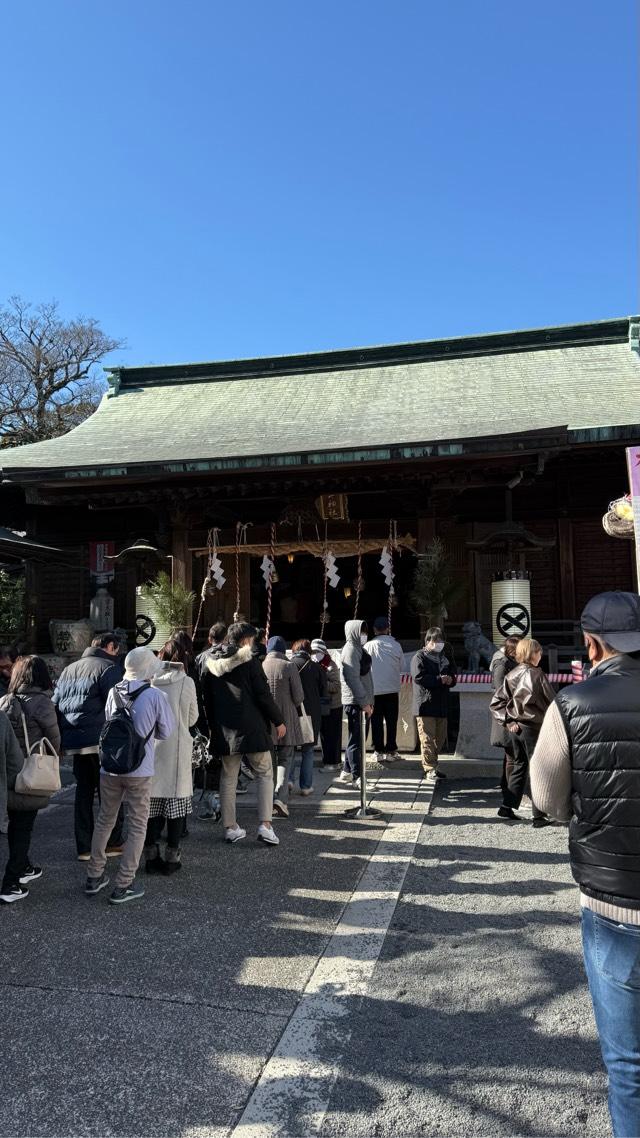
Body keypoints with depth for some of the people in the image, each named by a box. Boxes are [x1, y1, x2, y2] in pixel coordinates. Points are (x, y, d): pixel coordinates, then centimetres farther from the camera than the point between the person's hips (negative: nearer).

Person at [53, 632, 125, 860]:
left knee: (83, 791, 13)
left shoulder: (68, 670, 17)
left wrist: (61, 738, 19)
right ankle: (112, 843, 14)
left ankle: (85, 847, 18)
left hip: (74, 741, 7)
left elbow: (56, 705, 18)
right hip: (101, 740, -7)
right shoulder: (109, 668, -8)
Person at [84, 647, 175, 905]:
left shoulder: (114, 692, -2)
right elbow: (166, 731, -3)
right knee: (137, 827, 9)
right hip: (139, 770, -4)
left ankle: (94, 877, 29)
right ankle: (123, 886, 12)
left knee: (104, 821, 20)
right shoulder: (155, 696, -13)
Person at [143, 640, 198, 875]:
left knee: (153, 800, 10)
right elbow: (192, 718, 3)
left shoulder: (149, 681, -2)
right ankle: (172, 856, 11)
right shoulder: (186, 682, -7)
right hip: (177, 749, -2)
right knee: (176, 800, 7)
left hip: (151, 747, 3)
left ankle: (151, 856, 16)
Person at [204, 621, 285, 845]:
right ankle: (265, 824, -5)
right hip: (252, 728, -5)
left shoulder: (213, 664, 9)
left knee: (228, 777, 11)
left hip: (224, 730, 5)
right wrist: (278, 721, -2)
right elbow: (263, 695, -11)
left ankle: (230, 827, 14)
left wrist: (214, 723, 23)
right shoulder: (250, 662, -8)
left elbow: (208, 699, 14)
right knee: (264, 774, 4)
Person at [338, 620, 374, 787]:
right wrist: (364, 702, -19)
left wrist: (368, 701, 18)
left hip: (362, 702, 10)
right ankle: (356, 776, 0)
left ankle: (347, 772, 23)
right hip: (355, 702, -10)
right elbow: (352, 679, -20)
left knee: (357, 738, 14)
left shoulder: (359, 649, 17)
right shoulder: (350, 650, -13)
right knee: (356, 739, -5)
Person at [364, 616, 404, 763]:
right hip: (392, 689, 1)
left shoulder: (369, 646, -9)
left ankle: (378, 751, 10)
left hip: (374, 689, -1)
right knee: (391, 721, 8)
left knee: (376, 721, 7)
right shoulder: (396, 645, -5)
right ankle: (391, 751, 10)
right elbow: (401, 666, 5)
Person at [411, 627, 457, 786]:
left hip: (442, 705, 8)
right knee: (427, 739, -8)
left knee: (439, 739, 14)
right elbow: (419, 677, -18)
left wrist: (450, 680, -1)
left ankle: (432, 766, 27)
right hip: (425, 705, -7)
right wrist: (439, 679, -18)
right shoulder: (420, 657, -5)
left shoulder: (445, 658, 18)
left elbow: (453, 676, 23)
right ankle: (430, 771, -6)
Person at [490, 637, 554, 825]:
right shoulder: (536, 674, -13)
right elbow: (551, 701, -10)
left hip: (516, 727, 6)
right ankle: (539, 816, 10)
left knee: (519, 766, 18)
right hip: (533, 727, -6)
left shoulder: (511, 675, 4)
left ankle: (507, 808, 20)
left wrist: (508, 721, 2)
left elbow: (496, 703, 2)